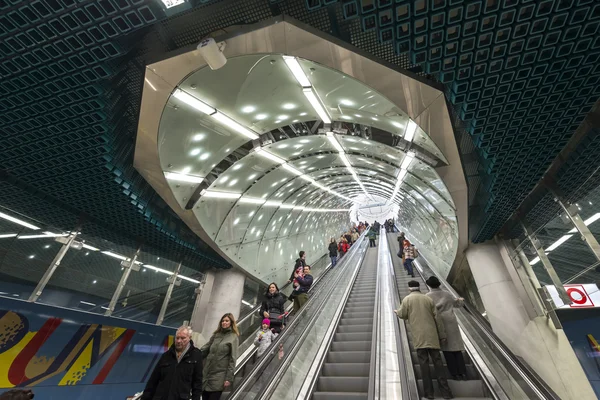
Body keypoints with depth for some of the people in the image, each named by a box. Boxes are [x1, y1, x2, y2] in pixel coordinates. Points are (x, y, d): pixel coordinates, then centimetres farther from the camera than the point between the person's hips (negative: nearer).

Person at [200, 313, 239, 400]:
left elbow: (232, 359, -8)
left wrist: (229, 378, -12)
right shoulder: (216, 334, 11)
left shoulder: (233, 337, -5)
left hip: (219, 376, -5)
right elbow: (205, 349, 9)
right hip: (207, 373, 5)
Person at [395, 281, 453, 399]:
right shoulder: (428, 299, 7)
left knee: (423, 362, 3)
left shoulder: (407, 299, 0)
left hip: (419, 336, -3)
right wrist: (442, 334, 14)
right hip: (432, 335, 3)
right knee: (437, 361, 9)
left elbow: (402, 315, 3)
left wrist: (397, 312, 26)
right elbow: (437, 317, 7)